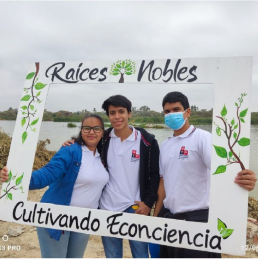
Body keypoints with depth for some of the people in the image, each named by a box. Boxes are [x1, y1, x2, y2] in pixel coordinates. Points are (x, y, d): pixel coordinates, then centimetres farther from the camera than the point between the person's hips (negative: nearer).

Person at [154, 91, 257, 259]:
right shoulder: (165, 146, 9)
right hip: (168, 217, 7)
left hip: (198, 217, -6)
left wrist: (242, 179, -46)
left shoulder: (202, 138, -10)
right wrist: (156, 215, 13)